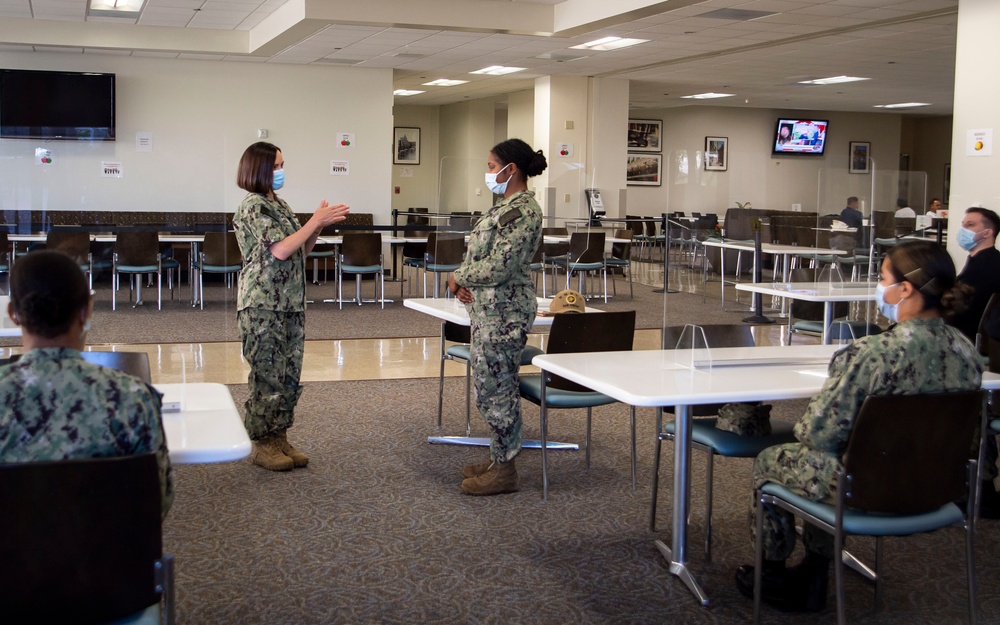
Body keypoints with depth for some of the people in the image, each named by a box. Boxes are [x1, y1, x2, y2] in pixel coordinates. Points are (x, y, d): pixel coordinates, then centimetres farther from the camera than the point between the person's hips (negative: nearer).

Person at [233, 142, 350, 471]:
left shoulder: (278, 204, 15)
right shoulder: (253, 206, -12)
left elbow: (300, 250, 18)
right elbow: (281, 250, -20)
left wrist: (320, 224, 3)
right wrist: (316, 222, -15)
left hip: (290, 303, 9)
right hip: (263, 305, -9)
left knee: (289, 374, 10)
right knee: (268, 375, -3)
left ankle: (279, 437, 20)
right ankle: (261, 445, 7)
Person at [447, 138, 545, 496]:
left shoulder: (523, 211, -18)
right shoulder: (508, 205, 13)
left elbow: (497, 267, -23)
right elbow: (482, 254, 19)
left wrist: (458, 278, -8)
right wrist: (465, 282, 1)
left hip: (503, 312, -10)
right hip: (488, 309, 10)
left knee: (496, 387, -2)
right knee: (491, 386, 16)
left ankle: (504, 471, 9)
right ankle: (499, 459, 28)